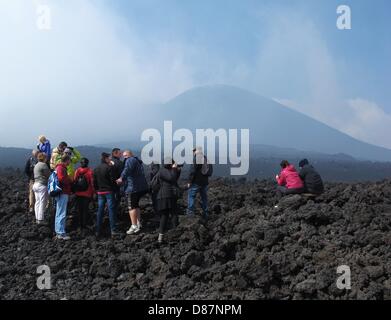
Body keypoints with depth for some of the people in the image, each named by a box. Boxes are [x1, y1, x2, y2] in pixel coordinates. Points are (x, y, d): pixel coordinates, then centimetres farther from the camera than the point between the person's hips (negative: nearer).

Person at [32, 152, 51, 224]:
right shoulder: (43, 165, -12)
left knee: (37, 202, 13)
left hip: (35, 184, 10)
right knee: (42, 203, -5)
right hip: (42, 186, -9)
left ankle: (37, 218, 18)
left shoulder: (36, 165, 16)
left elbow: (35, 176, 16)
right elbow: (49, 175, -12)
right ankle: (40, 220, -3)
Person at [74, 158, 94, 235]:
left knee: (80, 210, 12)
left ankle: (81, 227, 16)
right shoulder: (90, 171, -9)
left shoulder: (77, 171, 0)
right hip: (87, 194, -3)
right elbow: (92, 183, -9)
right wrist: (92, 193, 0)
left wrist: (74, 191, 13)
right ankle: (84, 227, -1)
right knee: (85, 210, 3)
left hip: (78, 194, 3)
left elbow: (74, 182, 4)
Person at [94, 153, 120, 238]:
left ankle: (98, 231, 11)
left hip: (100, 192, 6)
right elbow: (113, 180, -14)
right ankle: (113, 231, -4)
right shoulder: (109, 167, -9)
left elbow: (94, 182, 13)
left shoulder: (96, 169, 11)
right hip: (109, 192, -6)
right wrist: (114, 189, 0)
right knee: (111, 210, -3)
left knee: (100, 211, 9)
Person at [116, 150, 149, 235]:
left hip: (133, 187, -10)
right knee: (136, 205, 21)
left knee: (132, 207, -6)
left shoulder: (130, 160, -7)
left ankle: (134, 226, -9)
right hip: (141, 187, 10)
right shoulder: (138, 161, 23)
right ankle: (138, 224, 25)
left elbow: (127, 169, -26)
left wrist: (122, 178, -35)